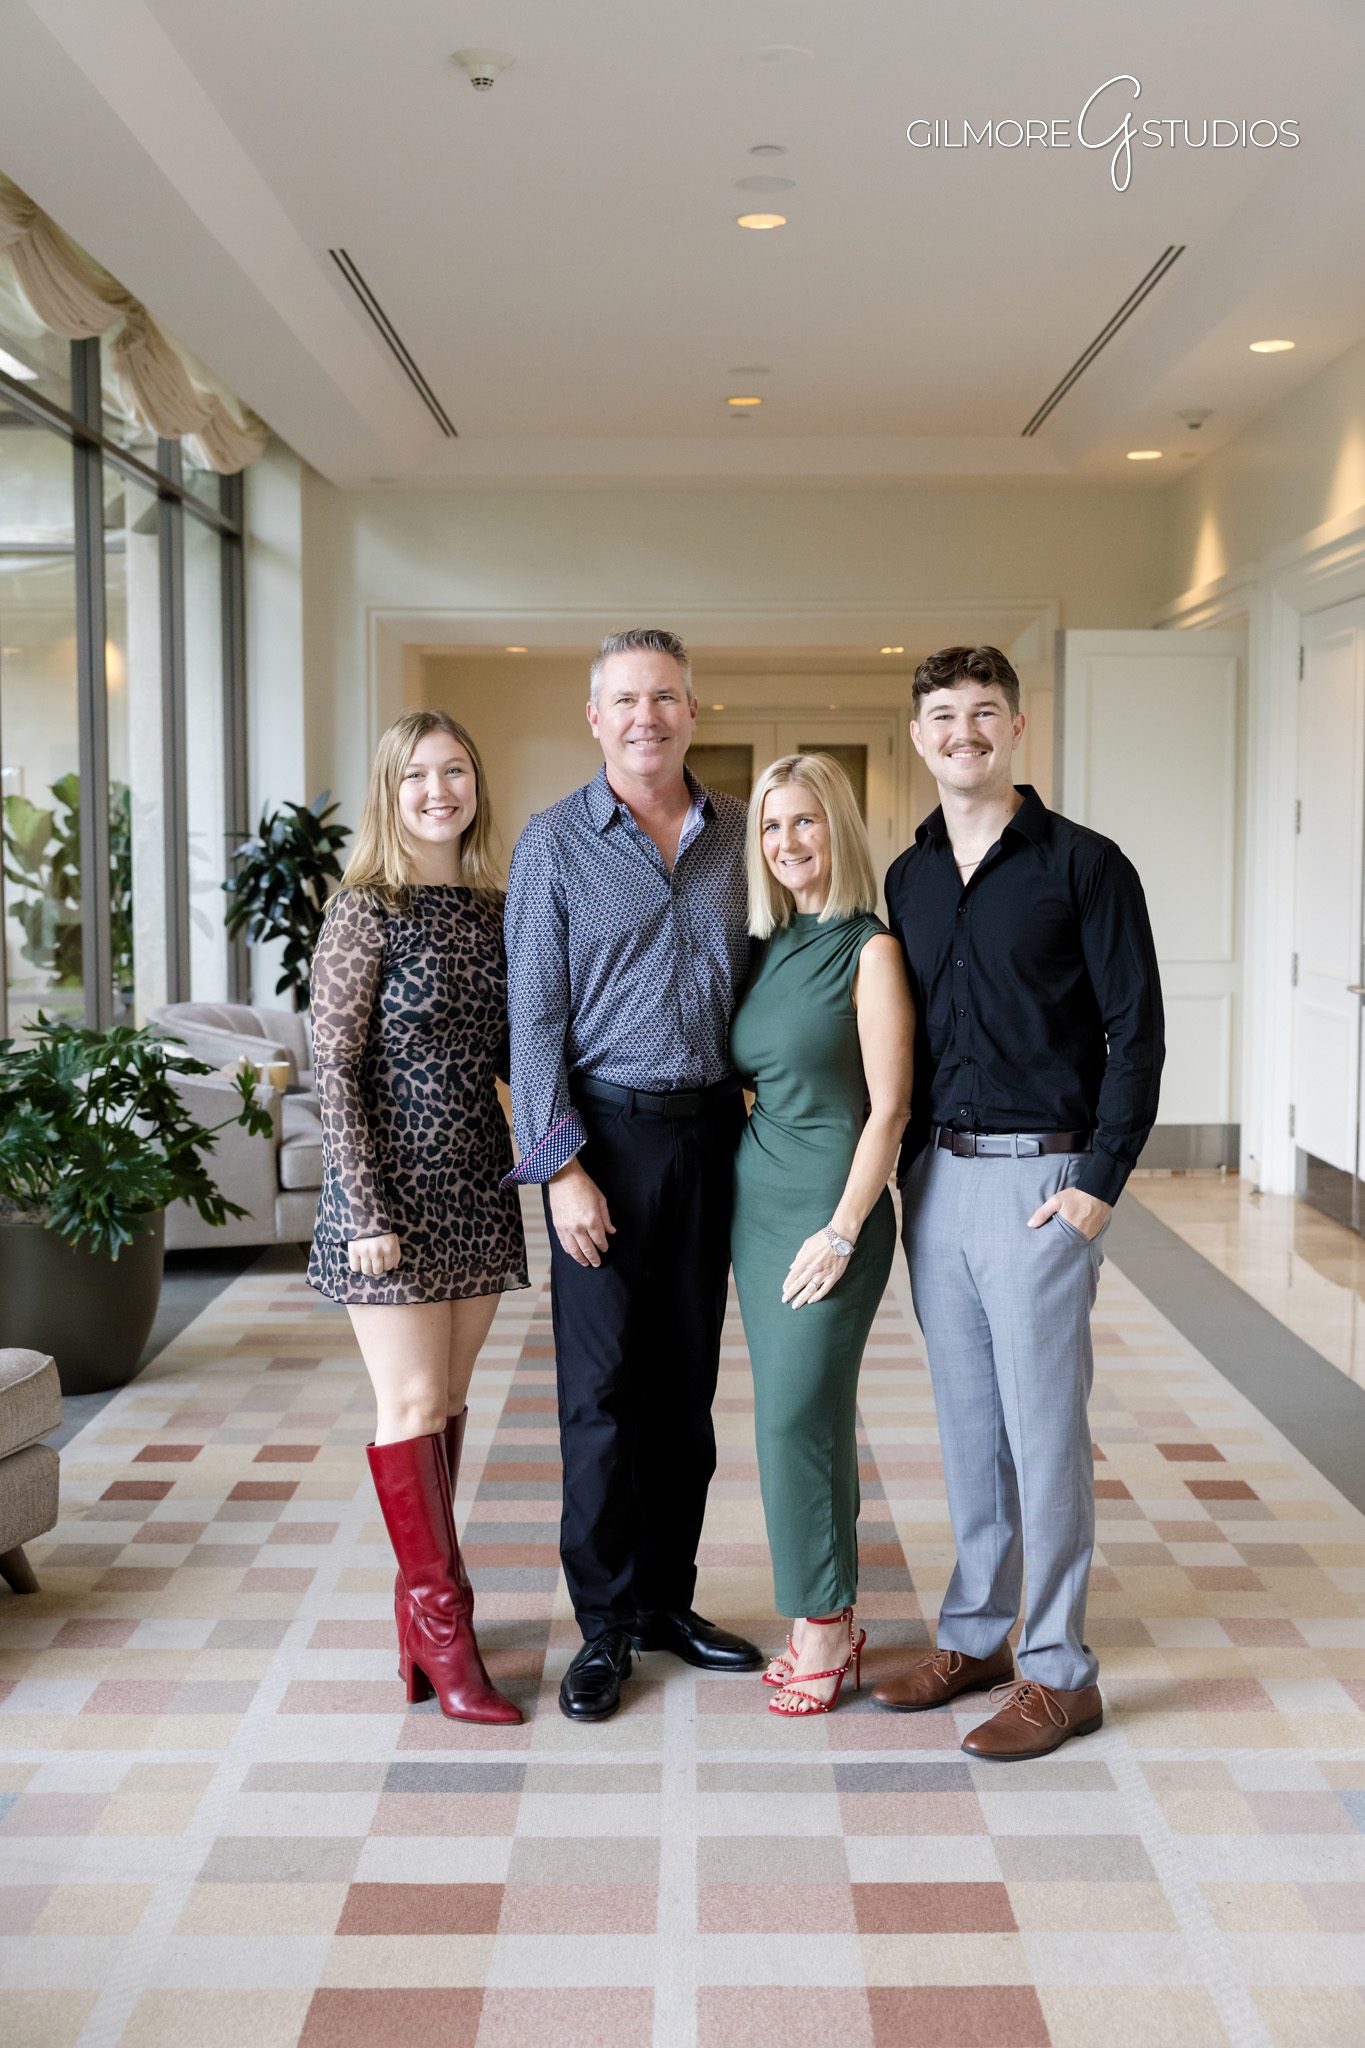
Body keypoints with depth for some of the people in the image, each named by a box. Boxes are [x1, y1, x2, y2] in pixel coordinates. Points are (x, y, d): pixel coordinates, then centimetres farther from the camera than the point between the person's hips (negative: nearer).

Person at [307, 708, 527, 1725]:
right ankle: (441, 1626, 10)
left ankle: (426, 1595, 25)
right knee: (411, 1403, -1)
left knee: (447, 1400, 12)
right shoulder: (366, 909, -8)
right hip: (395, 1188, -5)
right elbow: (335, 1069, -11)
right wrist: (366, 1212, -16)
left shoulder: (496, 911, 8)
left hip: (477, 1187, 6)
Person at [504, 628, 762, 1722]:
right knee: (601, 1387, 1)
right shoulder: (556, 841, -2)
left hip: (713, 1129, 4)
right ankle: (605, 1623, 14)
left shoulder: (740, 833, 8)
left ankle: (667, 1599, 25)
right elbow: (535, 1015, -5)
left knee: (689, 1382, 11)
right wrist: (562, 1166, -11)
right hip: (607, 1132, -3)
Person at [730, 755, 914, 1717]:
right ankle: (829, 1621, 20)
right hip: (755, 1196, 7)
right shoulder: (768, 949, 11)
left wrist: (842, 1231, -16)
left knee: (796, 1413, -7)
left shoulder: (870, 949, -9)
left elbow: (889, 1106, -13)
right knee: (805, 1413, 10)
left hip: (830, 1204, -7)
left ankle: (825, 1626, 8)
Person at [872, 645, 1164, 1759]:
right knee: (968, 1423, 13)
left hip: (1041, 1178, -5)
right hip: (935, 1176, 5)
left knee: (1044, 1428, 0)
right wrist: (898, 1167, 9)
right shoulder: (907, 878, 11)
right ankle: (974, 1635, 26)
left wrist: (1098, 1185, -13)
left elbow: (1137, 1035, -7)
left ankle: (1059, 1671, 12)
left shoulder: (1084, 864, -5)